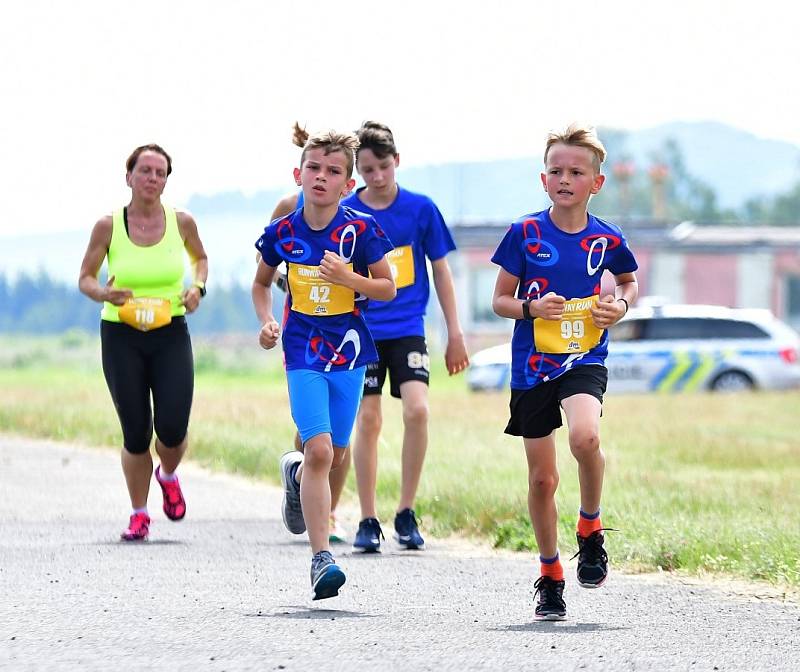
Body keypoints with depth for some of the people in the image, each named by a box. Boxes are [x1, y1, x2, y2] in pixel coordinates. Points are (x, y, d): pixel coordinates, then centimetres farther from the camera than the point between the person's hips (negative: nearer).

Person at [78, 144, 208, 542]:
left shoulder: (181, 222, -2)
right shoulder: (108, 226, -6)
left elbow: (200, 257, 19)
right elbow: (85, 278, 3)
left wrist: (197, 287, -1)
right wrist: (104, 294, -19)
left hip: (171, 334, 1)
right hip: (121, 336, -1)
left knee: (172, 428, -9)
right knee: (136, 432, -1)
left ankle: (168, 476, 26)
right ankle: (139, 515, 18)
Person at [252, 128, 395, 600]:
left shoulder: (360, 230, -7)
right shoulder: (283, 233, -2)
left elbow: (388, 288, 0)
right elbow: (262, 283, 16)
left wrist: (348, 278, -17)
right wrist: (266, 321, -1)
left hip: (349, 349, 1)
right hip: (304, 352, -1)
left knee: (334, 456, 11)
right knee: (319, 450, -15)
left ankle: (295, 472, 48)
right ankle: (322, 557, -13)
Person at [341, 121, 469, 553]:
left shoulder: (420, 209, 1)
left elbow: (441, 271, 9)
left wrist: (455, 334, 8)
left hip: (407, 329, 0)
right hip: (361, 331, 0)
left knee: (417, 409, -17)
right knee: (368, 420, -4)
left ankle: (406, 513, -4)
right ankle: (368, 521, 7)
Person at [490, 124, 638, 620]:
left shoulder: (606, 239, -1)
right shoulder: (526, 233, -4)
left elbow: (629, 281, 20)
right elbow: (500, 300, 3)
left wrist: (621, 305, -2)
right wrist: (532, 307, -17)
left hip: (585, 360, -1)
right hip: (533, 366, 1)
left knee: (585, 436, -31)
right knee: (542, 478, 5)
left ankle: (591, 528, -4)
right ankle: (550, 575, 23)